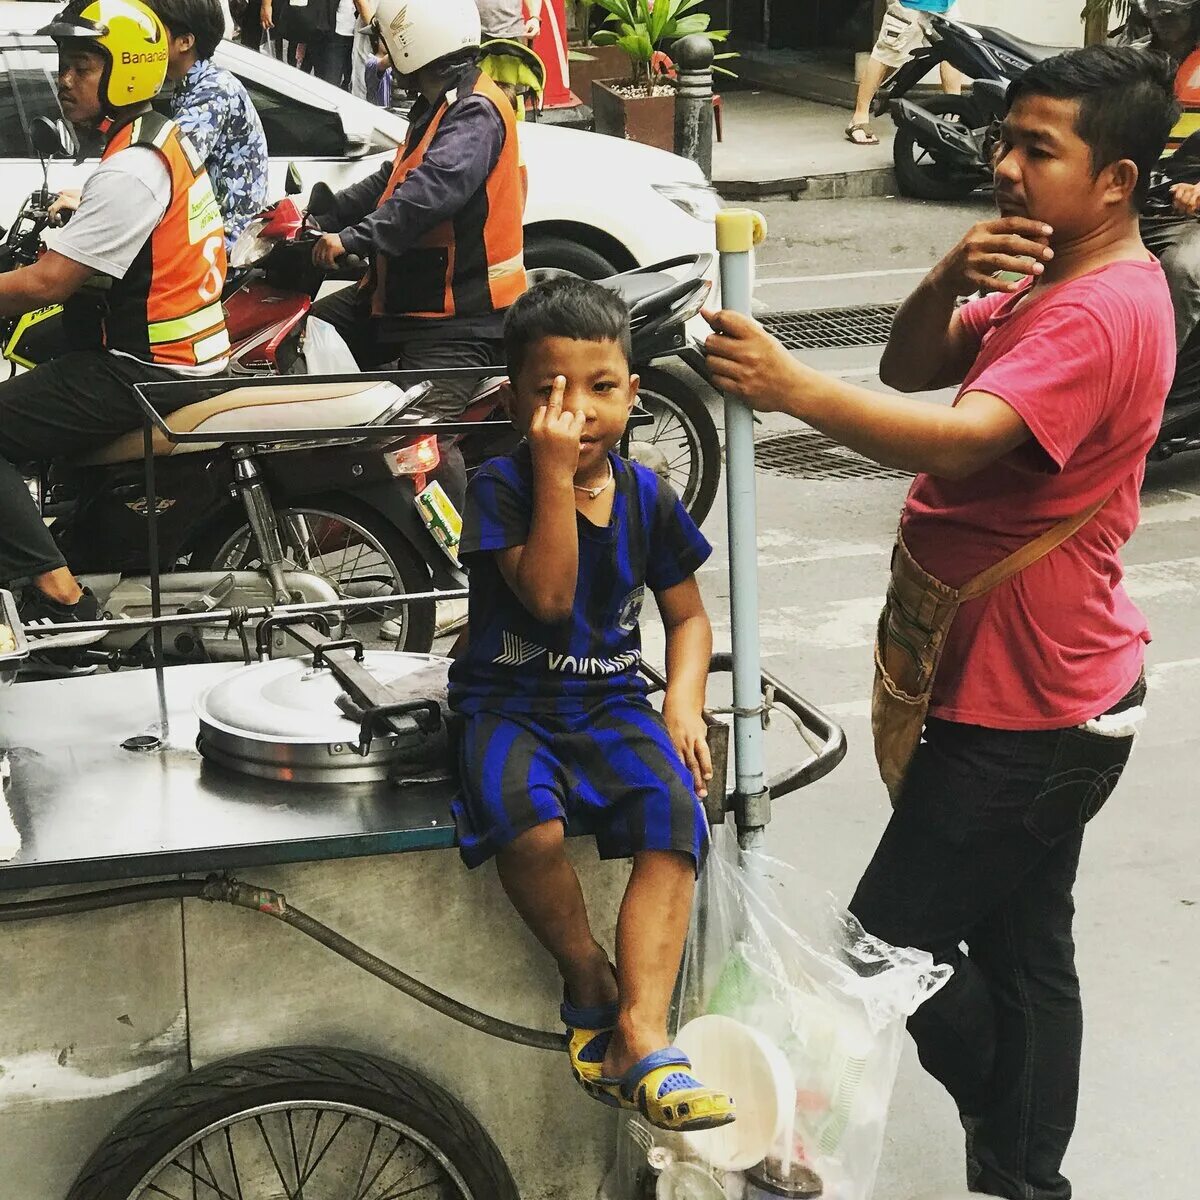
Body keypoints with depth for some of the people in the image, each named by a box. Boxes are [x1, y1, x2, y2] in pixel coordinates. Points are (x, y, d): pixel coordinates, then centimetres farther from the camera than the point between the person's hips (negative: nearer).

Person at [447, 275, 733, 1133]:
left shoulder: (647, 495, 6)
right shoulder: (501, 486, -6)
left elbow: (688, 615, 15)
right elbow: (547, 597, -19)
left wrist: (685, 701, -4)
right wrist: (556, 474, -22)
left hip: (610, 701, 3)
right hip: (510, 702, -3)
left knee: (676, 815, -28)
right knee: (528, 825, -36)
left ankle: (642, 1038, -31)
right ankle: (589, 979, -7)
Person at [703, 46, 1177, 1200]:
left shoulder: (1105, 312, -22)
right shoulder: (1047, 280, 11)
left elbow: (961, 442, -35)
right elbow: (911, 371, 7)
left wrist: (790, 387, -41)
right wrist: (948, 279, -12)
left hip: (1031, 711, -10)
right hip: (1029, 692, 10)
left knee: (890, 940, -2)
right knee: (1022, 949, 17)